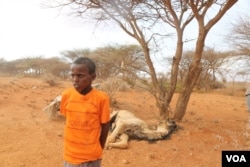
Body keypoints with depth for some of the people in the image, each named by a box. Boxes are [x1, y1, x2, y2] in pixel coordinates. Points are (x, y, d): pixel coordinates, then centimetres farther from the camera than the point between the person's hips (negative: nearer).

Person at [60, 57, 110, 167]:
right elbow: (67, 119, 3)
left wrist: (99, 149, 4)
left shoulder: (101, 98, -18)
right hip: (71, 155, 2)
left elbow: (105, 125, -6)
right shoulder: (66, 95, -10)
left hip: (92, 156, -2)